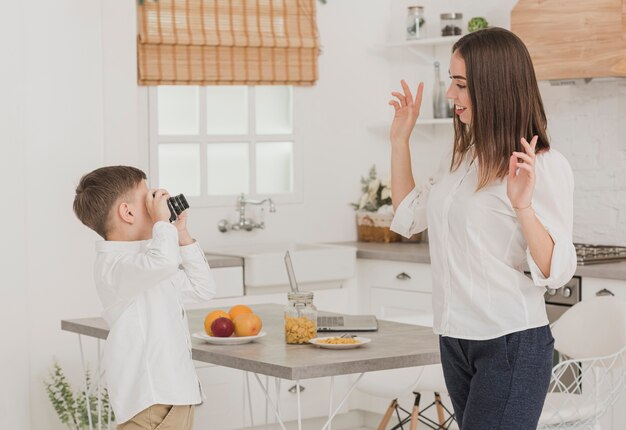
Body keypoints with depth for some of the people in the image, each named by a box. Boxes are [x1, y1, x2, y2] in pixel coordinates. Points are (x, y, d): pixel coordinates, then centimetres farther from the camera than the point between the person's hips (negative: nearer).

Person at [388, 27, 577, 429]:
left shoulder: (546, 166, -13)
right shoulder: (462, 156, 9)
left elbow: (555, 271, -17)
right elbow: (409, 218, 19)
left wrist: (522, 205, -32)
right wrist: (400, 139, 14)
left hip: (511, 345, -7)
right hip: (455, 338, 7)